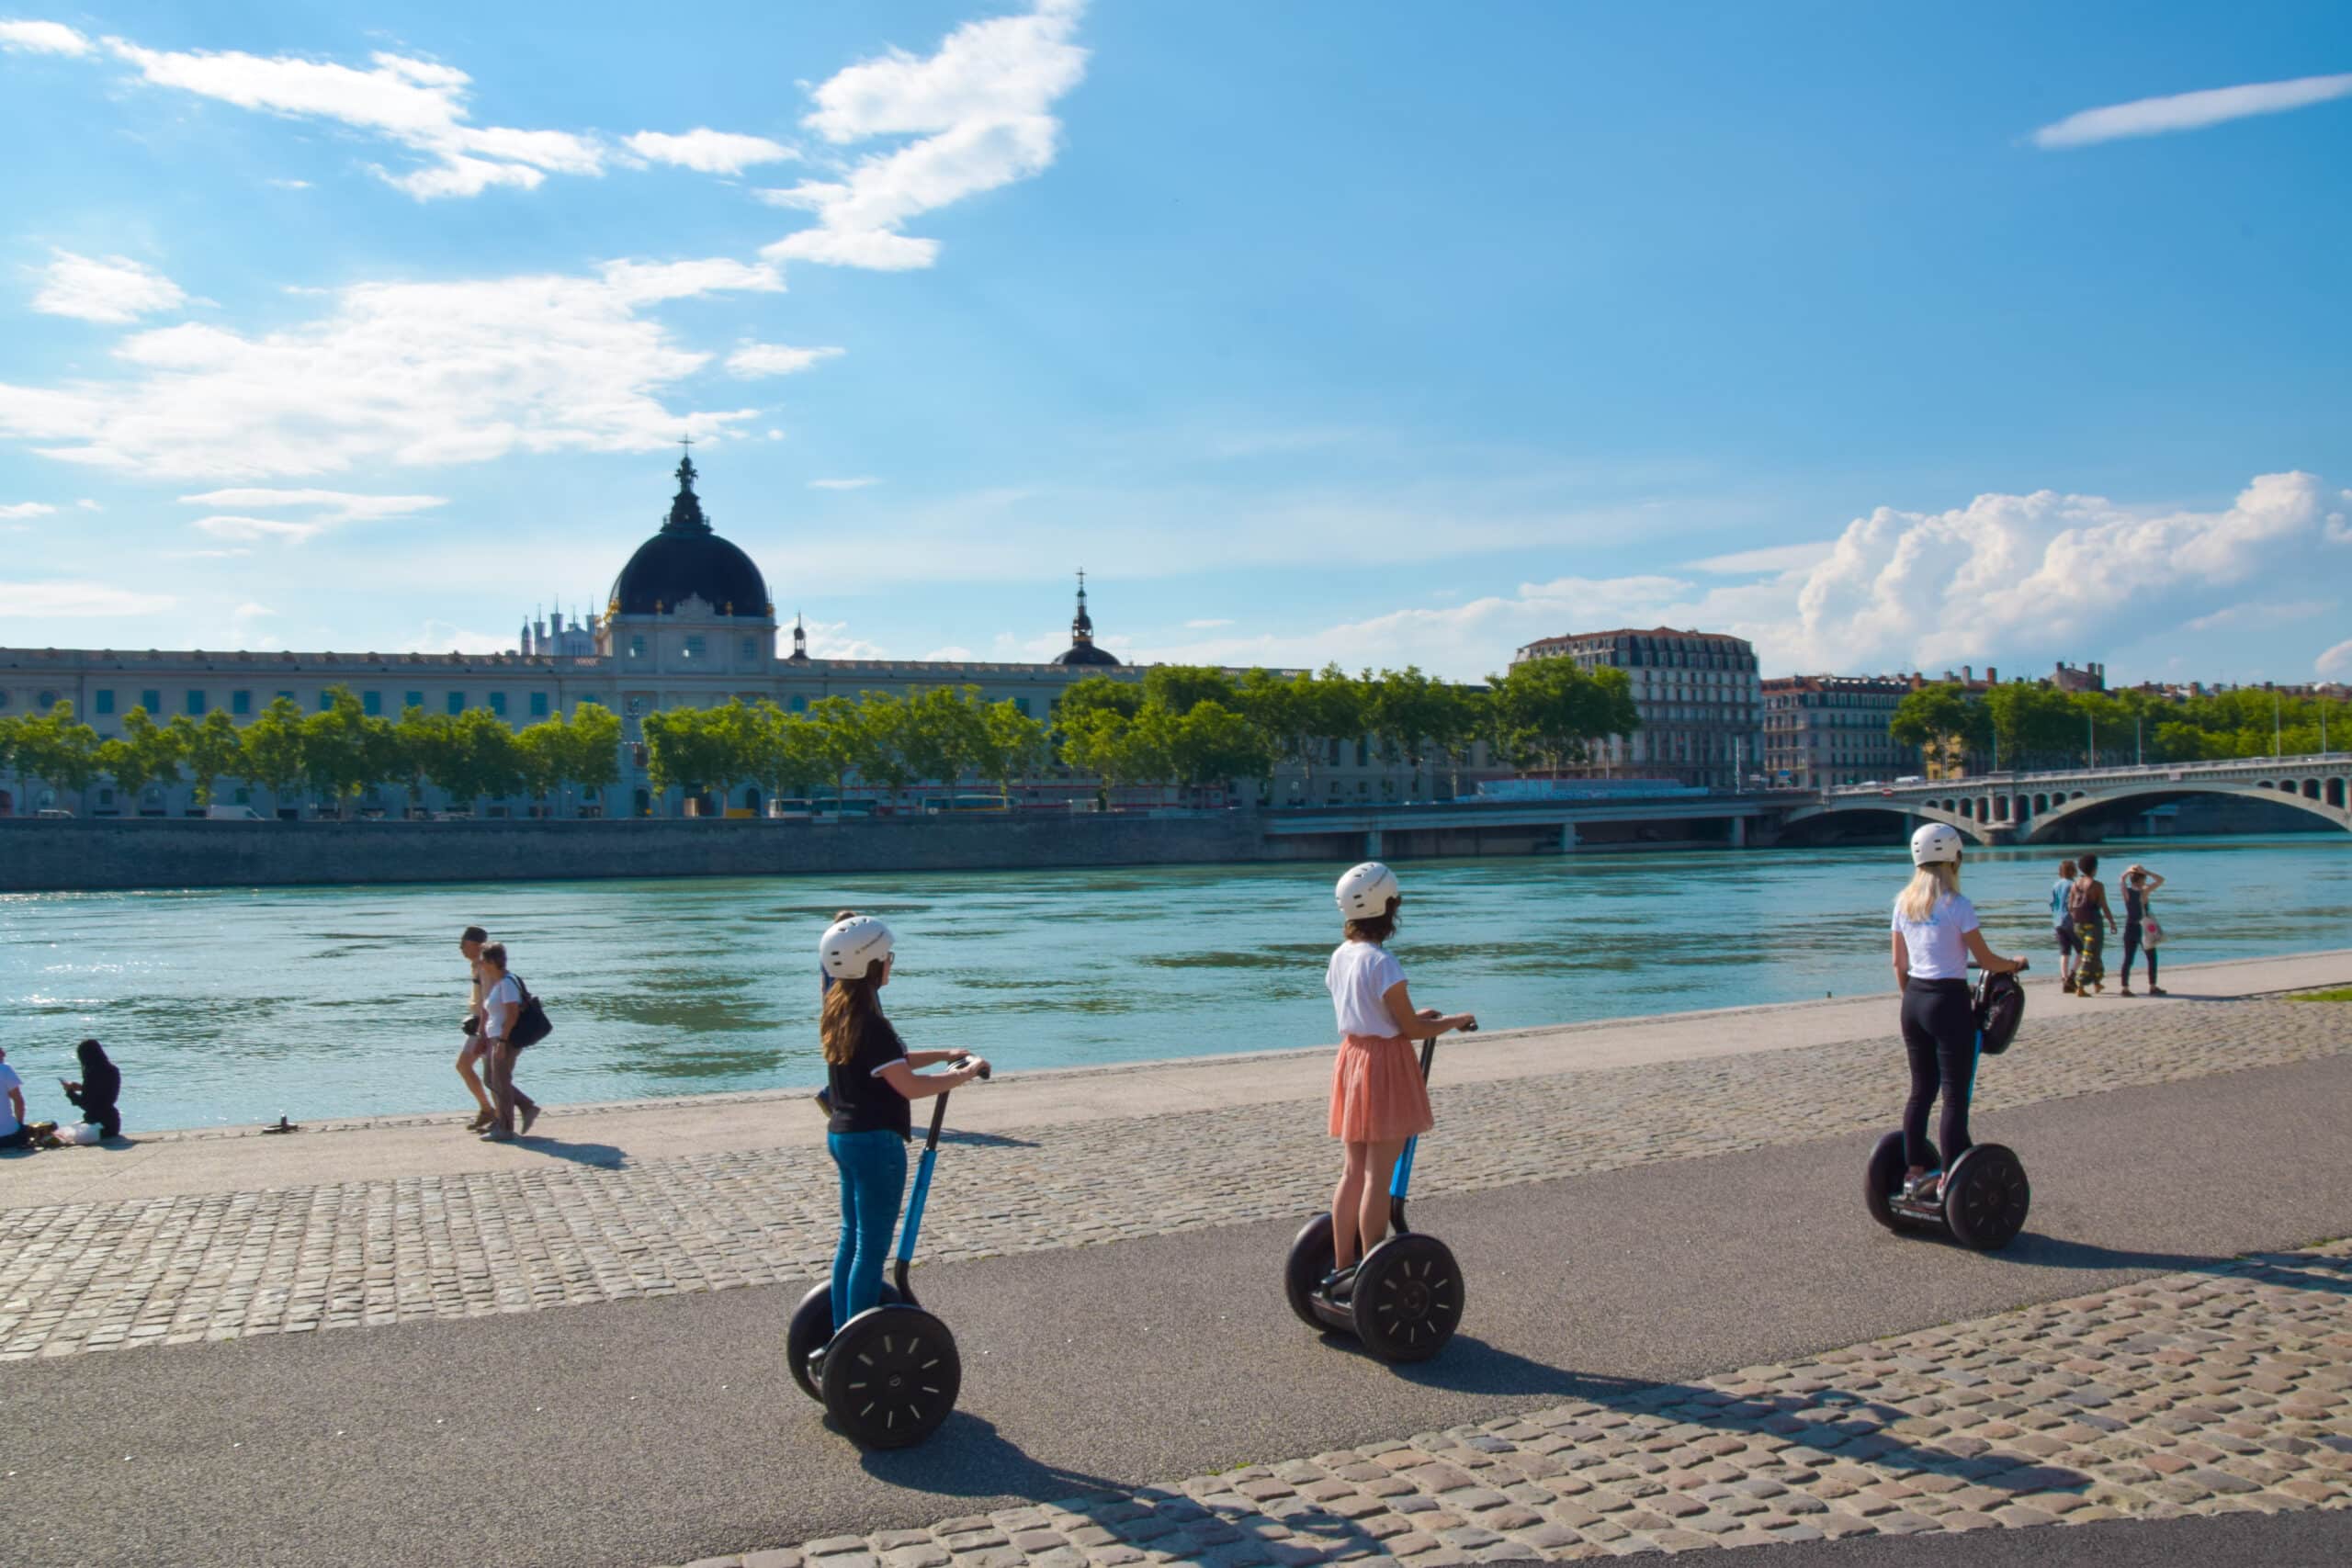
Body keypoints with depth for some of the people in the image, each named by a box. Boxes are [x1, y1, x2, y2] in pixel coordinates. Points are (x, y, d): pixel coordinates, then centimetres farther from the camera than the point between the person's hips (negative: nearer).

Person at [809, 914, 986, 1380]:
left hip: (842, 1135, 10)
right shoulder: (871, 1025, -22)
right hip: (875, 1142, -10)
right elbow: (910, 1085, -22)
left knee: (852, 1238, 16)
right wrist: (966, 1074, -10)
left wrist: (944, 1055, 14)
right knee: (872, 1249, -2)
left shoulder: (839, 1014, 8)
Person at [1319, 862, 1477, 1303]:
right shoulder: (1382, 963, -19)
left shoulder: (1340, 956, 5)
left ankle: (1341, 1269, 20)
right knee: (1378, 1177, -1)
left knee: (1352, 1172, 14)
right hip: (1384, 1066, -8)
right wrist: (1456, 1020, 2)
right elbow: (1413, 1030, -14)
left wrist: (1413, 1016, 20)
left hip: (1350, 1058, 8)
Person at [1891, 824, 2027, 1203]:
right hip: (1948, 1001, -6)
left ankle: (1914, 1173, 20)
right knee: (1955, 1095, 1)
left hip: (1914, 1000, 6)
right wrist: (2015, 964, 13)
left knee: (1921, 1090, 15)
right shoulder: (1957, 904, -12)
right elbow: (1986, 961, -7)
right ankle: (1949, 1181, 2)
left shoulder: (1904, 903, 6)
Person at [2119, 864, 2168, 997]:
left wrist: (2130, 871, 3)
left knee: (2128, 959, 2)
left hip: (2130, 928, 4)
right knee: (2152, 958, 11)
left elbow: (2123, 878, 16)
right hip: (2144, 929, -3)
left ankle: (2125, 988, -2)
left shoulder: (2126, 891, -3)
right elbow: (2160, 880, -8)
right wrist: (2145, 871, -8)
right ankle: (2153, 987, 12)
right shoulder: (2144, 891, -13)